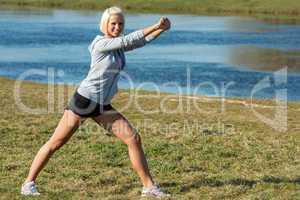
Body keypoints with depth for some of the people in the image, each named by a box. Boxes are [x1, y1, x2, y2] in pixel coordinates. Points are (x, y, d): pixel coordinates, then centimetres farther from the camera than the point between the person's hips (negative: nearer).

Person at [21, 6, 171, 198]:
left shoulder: (118, 45, 8)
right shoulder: (100, 43, -14)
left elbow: (142, 41, 3)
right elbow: (127, 40, -24)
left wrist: (162, 29, -14)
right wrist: (155, 26, -23)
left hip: (103, 106, 7)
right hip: (84, 101, -7)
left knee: (133, 138, -2)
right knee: (56, 143, 0)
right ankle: (29, 183, 12)